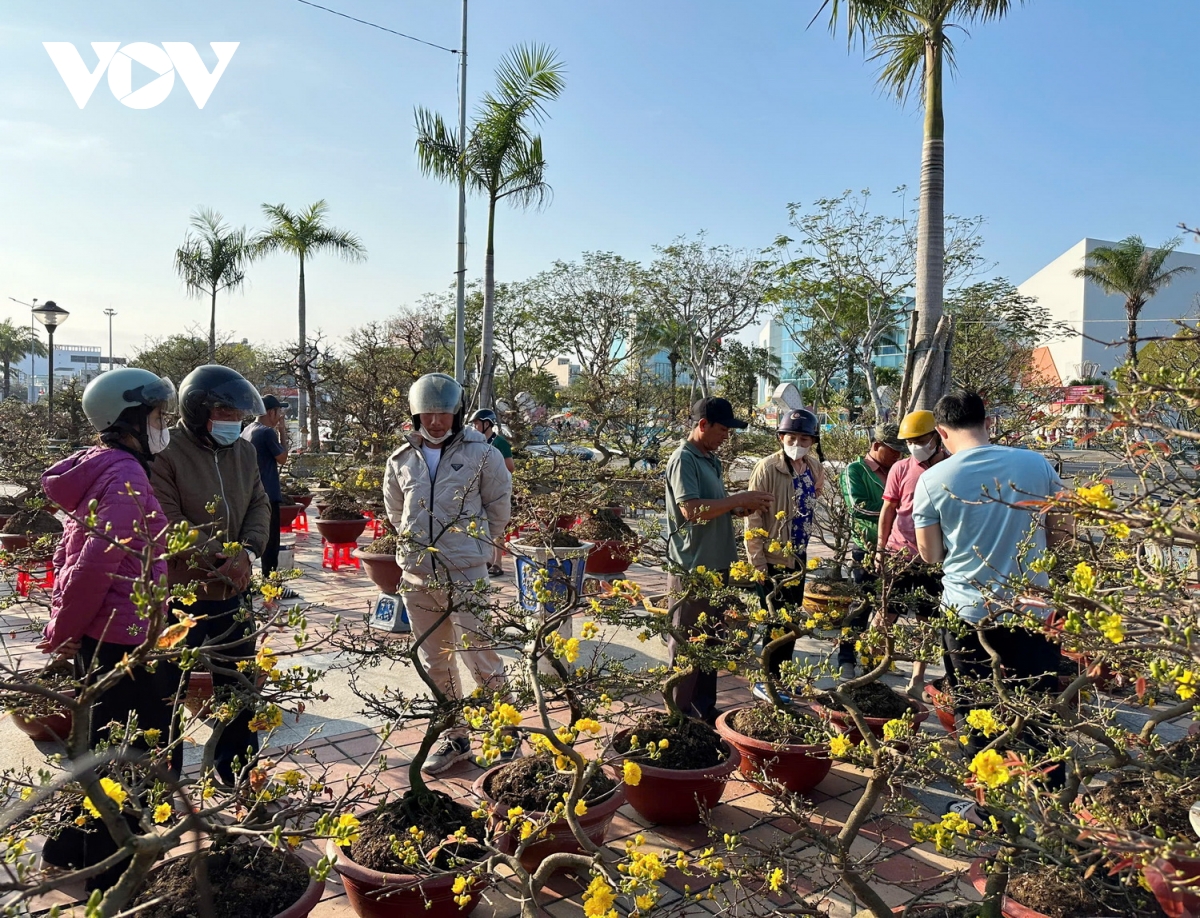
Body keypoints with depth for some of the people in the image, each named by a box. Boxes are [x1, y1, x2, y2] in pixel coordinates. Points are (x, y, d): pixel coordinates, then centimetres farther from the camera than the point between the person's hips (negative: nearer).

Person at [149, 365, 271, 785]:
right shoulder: (166, 454, -16)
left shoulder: (244, 451, 4)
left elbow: (259, 505, 4)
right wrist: (220, 557, -23)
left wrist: (246, 553, -13)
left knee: (237, 684, 18)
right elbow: (168, 524, -20)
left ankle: (236, 768, 36)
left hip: (233, 591, 6)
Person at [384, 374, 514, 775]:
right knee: (435, 662, 13)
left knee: (480, 658, -4)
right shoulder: (401, 460, 6)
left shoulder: (481, 453, -5)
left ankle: (507, 734, 15)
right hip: (416, 575, 5)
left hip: (465, 574, -5)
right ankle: (454, 737, 28)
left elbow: (500, 506, 5)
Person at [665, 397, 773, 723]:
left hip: (716, 566, 9)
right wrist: (739, 498, -19)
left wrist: (745, 508, 2)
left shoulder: (710, 459, 14)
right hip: (692, 570, -9)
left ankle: (705, 709, 29)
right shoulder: (684, 459, -15)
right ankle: (682, 715, 13)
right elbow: (691, 510, -26)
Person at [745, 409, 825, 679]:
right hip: (772, 558, -7)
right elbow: (753, 517, -18)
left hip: (799, 557, 7)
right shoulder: (767, 468, -19)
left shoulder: (815, 468, 1)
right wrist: (757, 562, -19)